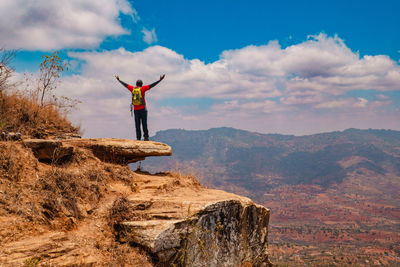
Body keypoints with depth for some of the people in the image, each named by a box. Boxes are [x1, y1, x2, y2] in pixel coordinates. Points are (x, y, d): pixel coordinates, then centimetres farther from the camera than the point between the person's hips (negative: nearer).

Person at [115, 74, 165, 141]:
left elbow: (125, 84, 19)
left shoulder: (132, 88, 6)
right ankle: (146, 137, -9)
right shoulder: (143, 88, -2)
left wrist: (119, 80, 33)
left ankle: (138, 138, -2)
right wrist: (160, 80, -3)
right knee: (144, 124, -2)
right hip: (142, 109, -3)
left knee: (137, 125, 3)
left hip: (135, 110, 3)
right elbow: (152, 85, -5)